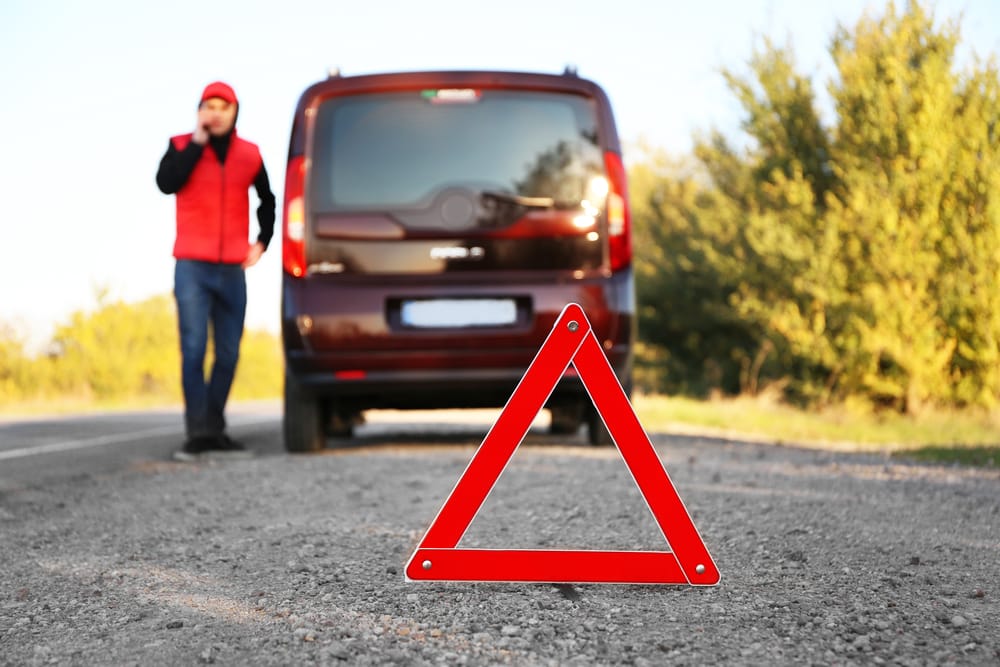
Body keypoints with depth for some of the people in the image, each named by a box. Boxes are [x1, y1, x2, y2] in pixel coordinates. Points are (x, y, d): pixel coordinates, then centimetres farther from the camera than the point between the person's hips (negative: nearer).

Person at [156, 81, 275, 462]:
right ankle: (197, 434, -10)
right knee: (194, 350, -12)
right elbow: (166, 183, -17)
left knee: (229, 354, 5)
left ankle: (215, 431, 15)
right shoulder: (183, 147, 3)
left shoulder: (248, 154, 11)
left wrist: (262, 241, 15)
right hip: (193, 266, -4)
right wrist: (198, 142, -13)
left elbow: (267, 200, 27)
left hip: (232, 269, 4)